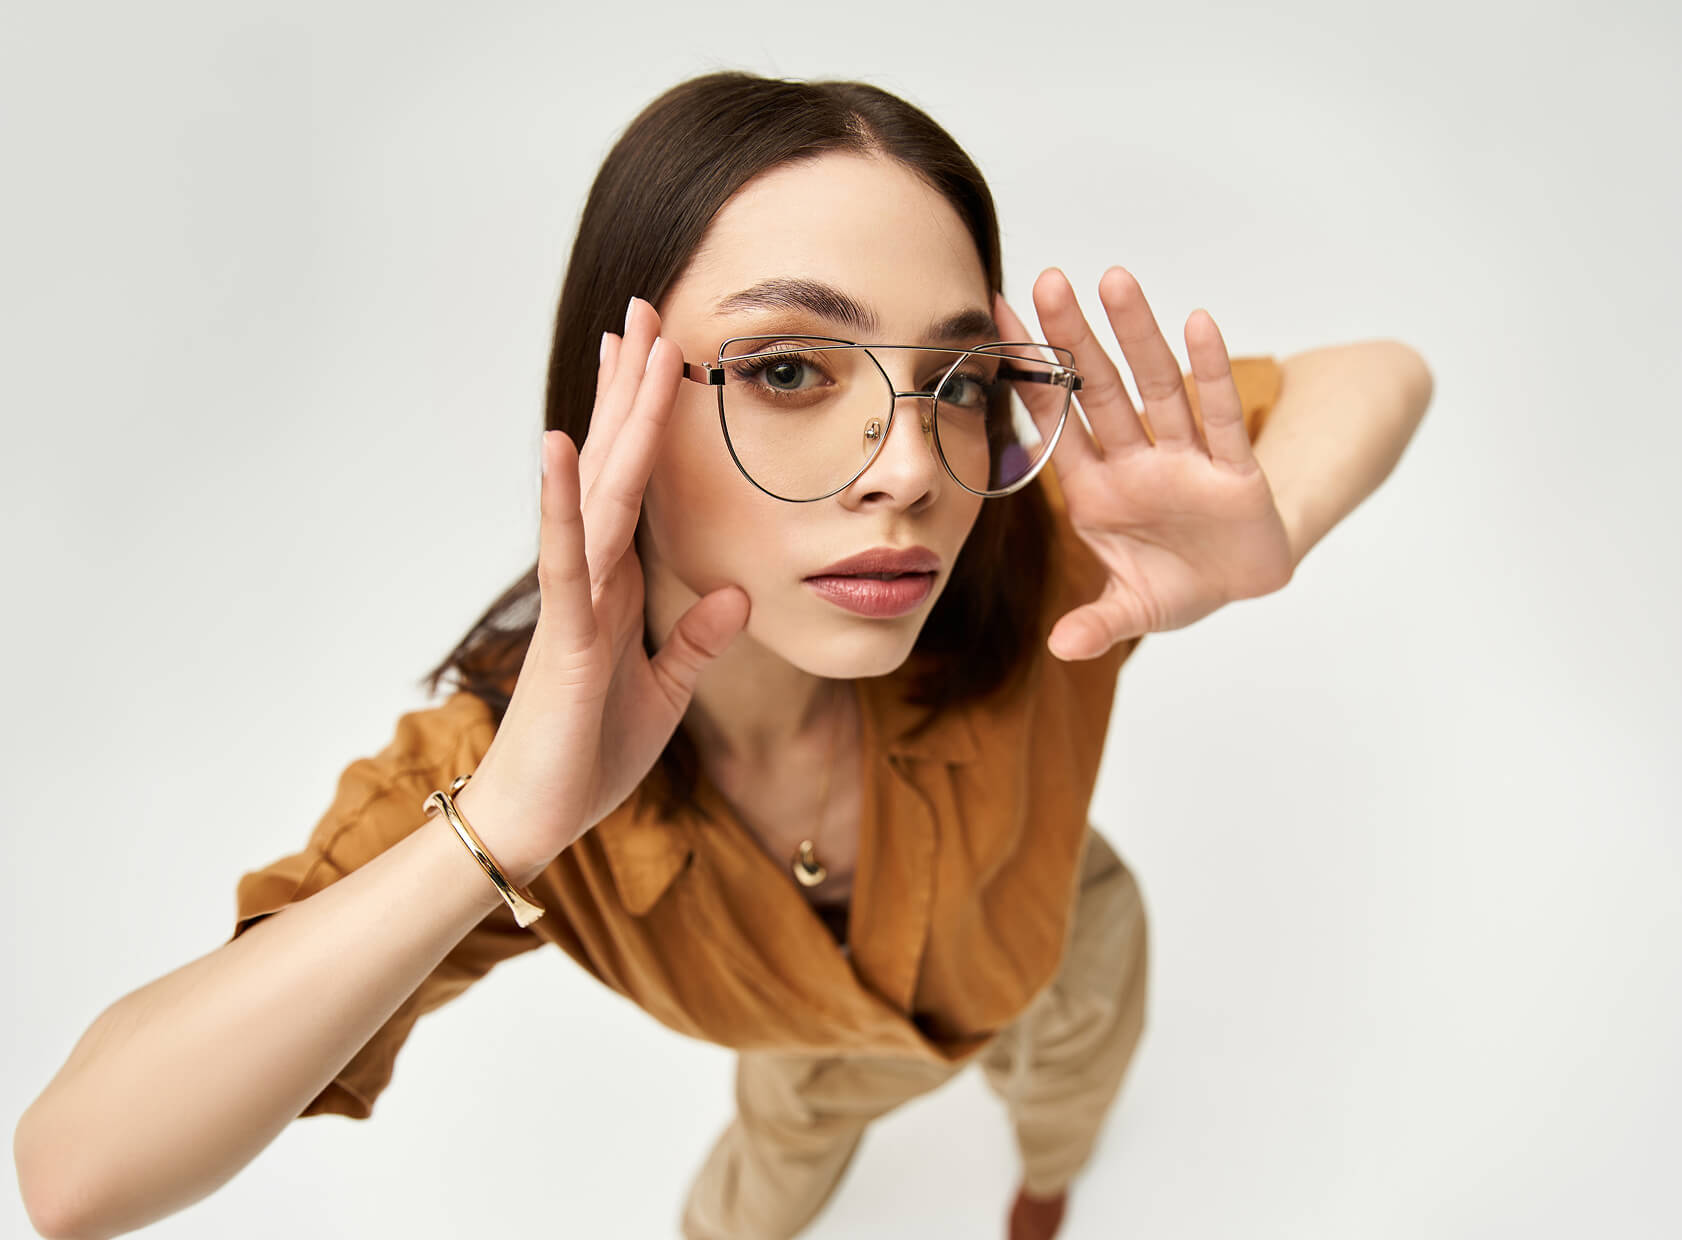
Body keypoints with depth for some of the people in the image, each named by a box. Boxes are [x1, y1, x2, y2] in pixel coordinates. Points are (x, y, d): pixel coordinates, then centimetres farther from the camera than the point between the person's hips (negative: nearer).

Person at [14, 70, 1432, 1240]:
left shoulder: (1031, 559, -42)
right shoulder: (491, 775, -40)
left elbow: (1379, 375, -31)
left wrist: (1257, 541, -55)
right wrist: (501, 830, -60)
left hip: (1057, 955, 2)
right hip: (825, 1043, -1)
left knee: (1064, 1103, 35)